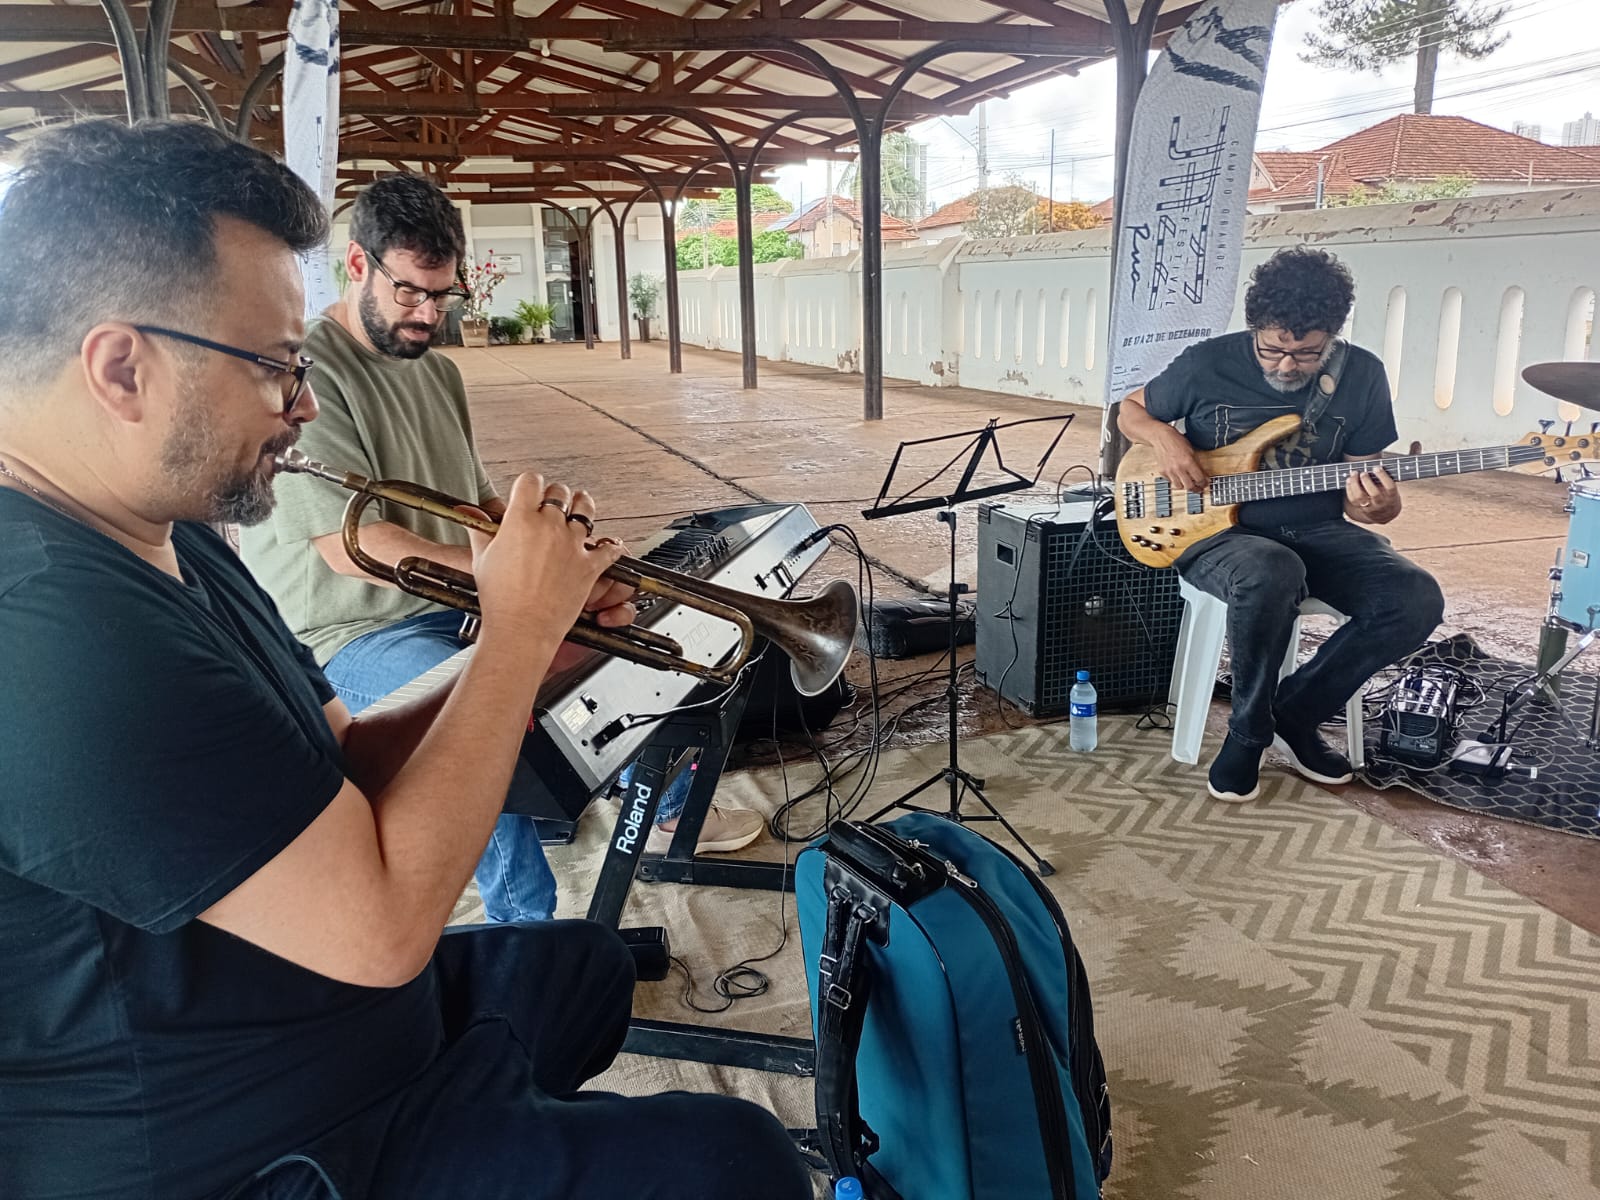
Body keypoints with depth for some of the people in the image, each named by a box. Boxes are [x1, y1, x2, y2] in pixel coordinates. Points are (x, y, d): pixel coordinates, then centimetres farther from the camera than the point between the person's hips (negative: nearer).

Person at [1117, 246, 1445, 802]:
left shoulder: (1362, 376, 0)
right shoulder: (1207, 364, -6)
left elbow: (1362, 483, 5)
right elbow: (1131, 409, 10)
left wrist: (1375, 506, -21)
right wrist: (1162, 437, -13)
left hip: (1315, 531, 4)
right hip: (1216, 529, -3)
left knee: (1416, 598, -23)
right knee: (1271, 575, -40)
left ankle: (1295, 713, -1)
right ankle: (1250, 731, -13)